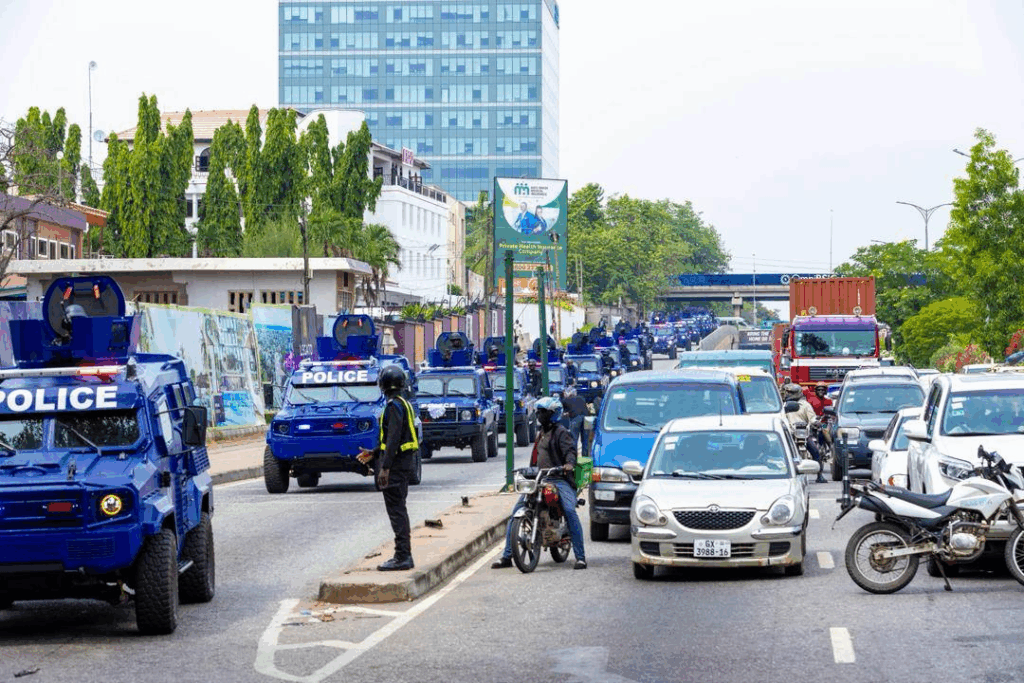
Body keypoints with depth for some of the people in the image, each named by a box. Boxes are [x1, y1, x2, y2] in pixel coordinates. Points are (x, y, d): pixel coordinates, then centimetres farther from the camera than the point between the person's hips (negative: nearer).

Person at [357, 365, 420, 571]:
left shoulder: (394, 405, -16)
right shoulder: (403, 404, 15)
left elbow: (394, 438, -23)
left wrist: (385, 467, -25)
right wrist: (374, 453, 27)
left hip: (396, 463, -10)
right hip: (405, 461, 10)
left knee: (396, 509, -8)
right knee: (399, 509, 14)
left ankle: (402, 557, -9)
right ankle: (404, 556, 17)